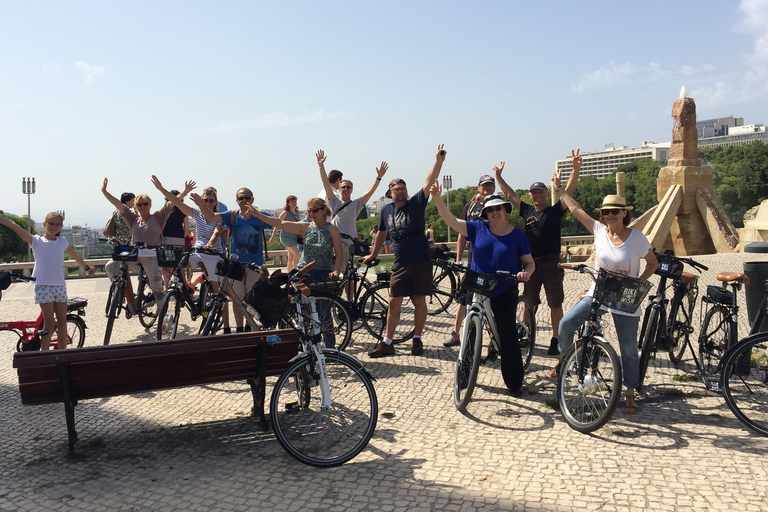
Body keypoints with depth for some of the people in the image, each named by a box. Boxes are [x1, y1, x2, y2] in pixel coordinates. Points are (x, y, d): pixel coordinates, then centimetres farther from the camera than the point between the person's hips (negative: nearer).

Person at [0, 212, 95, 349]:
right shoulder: (36, 241, 1)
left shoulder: (62, 242, 12)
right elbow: (14, 227, -10)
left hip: (60, 286, 4)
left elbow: (75, 256, 28)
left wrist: (87, 267, 40)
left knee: (62, 323, 7)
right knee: (49, 325, -6)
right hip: (43, 286, -4)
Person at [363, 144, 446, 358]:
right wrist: (373, 254, 29)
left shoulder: (416, 203, -1)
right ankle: (387, 343, 10)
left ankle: (417, 339, 19)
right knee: (394, 303, 3)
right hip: (401, 265, 2)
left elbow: (428, 183, -13)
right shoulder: (386, 210, 8)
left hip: (421, 262, -2)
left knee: (419, 302, 4)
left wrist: (438, 162, -24)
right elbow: (381, 233, 22)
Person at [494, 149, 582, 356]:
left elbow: (569, 190, -11)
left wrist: (576, 168, -23)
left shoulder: (555, 211, 0)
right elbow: (510, 194, 18)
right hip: (531, 263, 4)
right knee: (528, 302, 11)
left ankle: (556, 340, 5)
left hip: (551, 264, -4)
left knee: (555, 304, 0)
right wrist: (498, 176, 18)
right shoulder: (527, 211, 11)